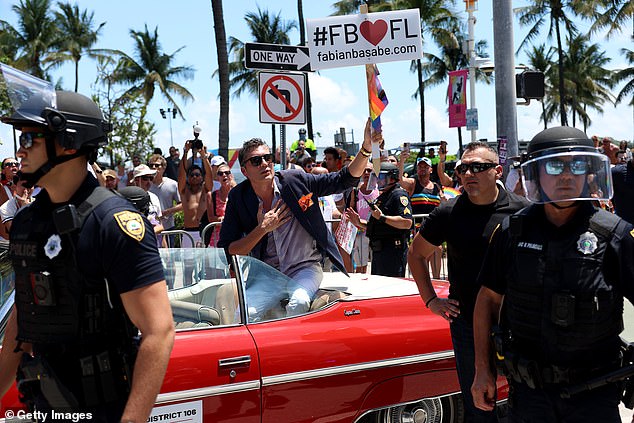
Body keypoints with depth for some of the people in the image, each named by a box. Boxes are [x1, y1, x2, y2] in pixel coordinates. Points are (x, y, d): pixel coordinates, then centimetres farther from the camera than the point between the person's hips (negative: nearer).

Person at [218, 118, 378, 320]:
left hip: (305, 268, -1)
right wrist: (262, 229, -14)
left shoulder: (295, 180, -3)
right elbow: (226, 251, -3)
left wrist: (366, 148, -15)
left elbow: (344, 180, -1)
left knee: (298, 303, -33)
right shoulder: (238, 198, -1)